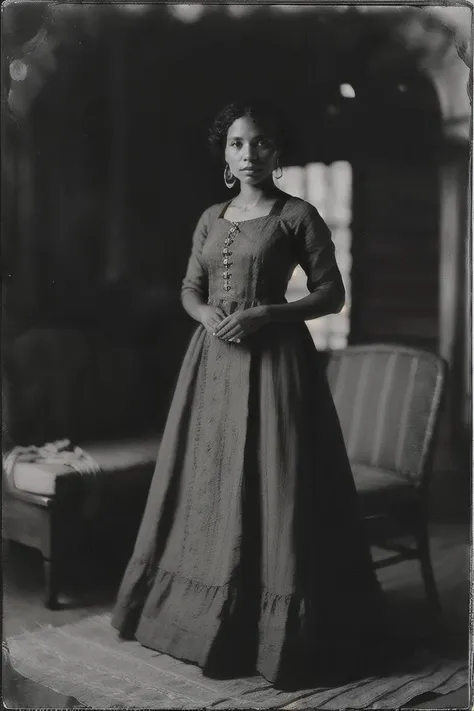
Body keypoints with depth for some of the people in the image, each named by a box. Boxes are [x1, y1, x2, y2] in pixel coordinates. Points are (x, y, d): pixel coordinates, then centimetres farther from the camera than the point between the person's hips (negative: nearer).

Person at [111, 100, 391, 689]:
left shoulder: (298, 216, -2)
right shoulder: (211, 218, 13)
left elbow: (332, 292, -4)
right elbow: (189, 289, 17)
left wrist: (265, 314, -16)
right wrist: (208, 316, -6)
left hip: (272, 358, -5)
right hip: (214, 359, 6)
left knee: (271, 488, -4)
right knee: (208, 484, 9)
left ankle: (274, 629, 9)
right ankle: (206, 617, 24)